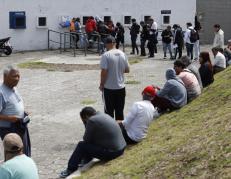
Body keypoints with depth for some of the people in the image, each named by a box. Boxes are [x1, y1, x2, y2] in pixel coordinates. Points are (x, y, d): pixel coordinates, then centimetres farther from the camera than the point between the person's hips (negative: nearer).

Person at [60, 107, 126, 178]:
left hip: (111, 152, -9)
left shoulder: (92, 120, -16)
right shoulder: (103, 115, 12)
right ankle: (86, 160, 38)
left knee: (81, 145, -1)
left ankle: (71, 169, 9)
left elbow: (86, 139, -7)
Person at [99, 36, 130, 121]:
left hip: (109, 88, -5)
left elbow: (104, 72, -17)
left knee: (109, 111, 5)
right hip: (121, 87, 5)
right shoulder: (122, 54, 2)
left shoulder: (106, 55, -14)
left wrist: (101, 84, -5)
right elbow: (127, 70, 7)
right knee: (120, 111, 13)